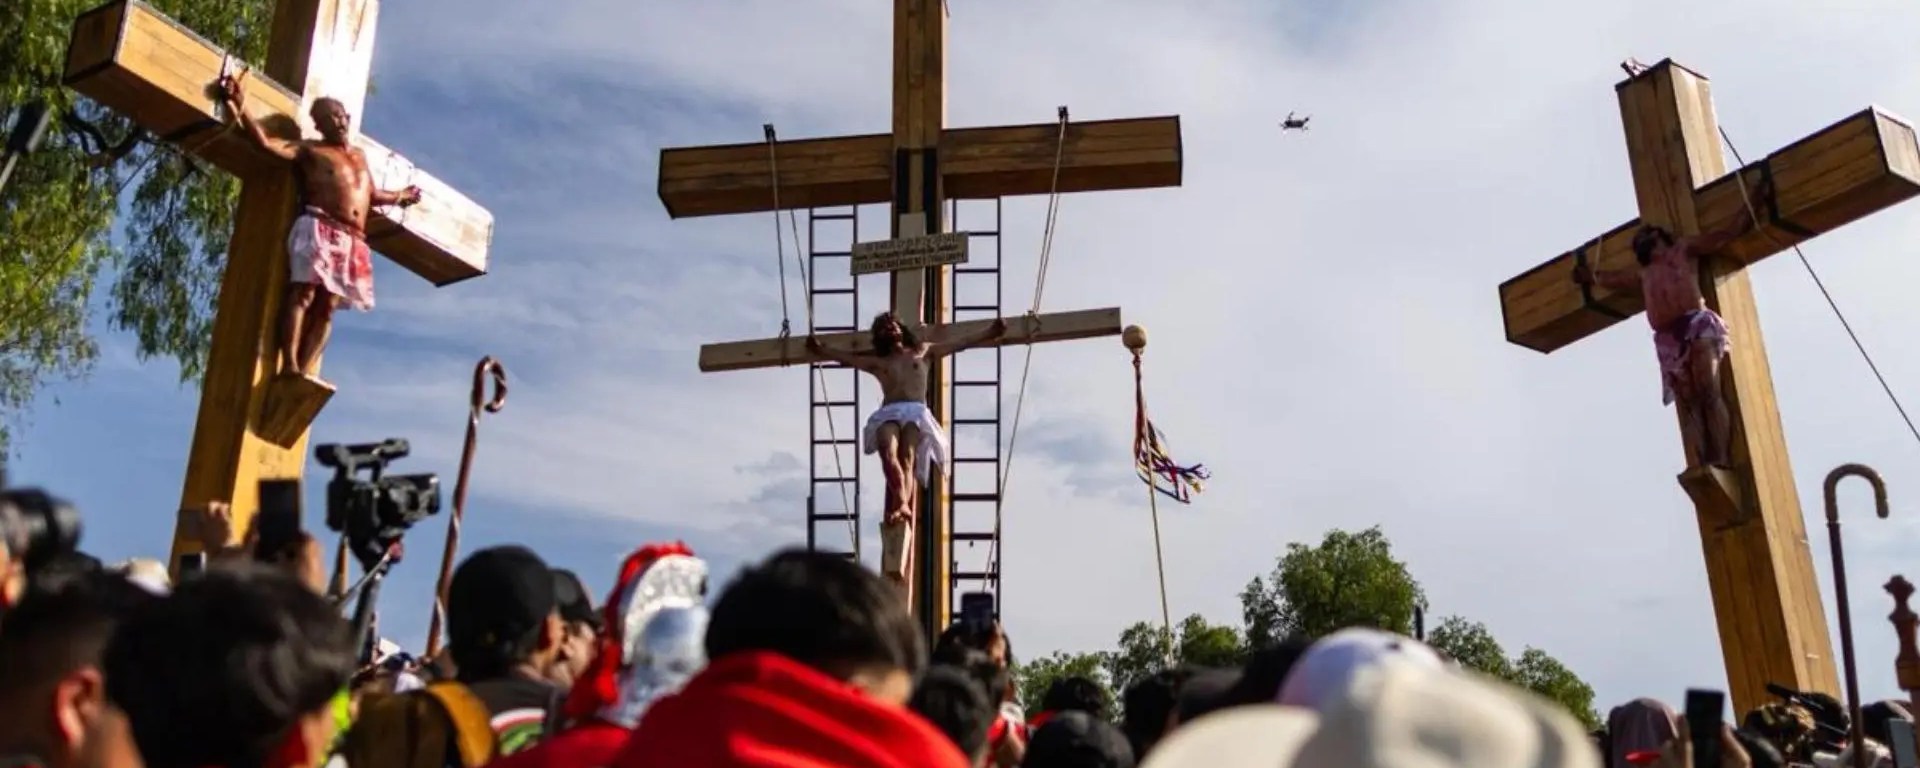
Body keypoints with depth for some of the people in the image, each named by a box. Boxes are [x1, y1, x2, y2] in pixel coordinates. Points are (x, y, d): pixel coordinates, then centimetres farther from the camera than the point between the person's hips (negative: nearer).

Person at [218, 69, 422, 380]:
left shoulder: (360, 156, 29)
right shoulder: (311, 150, 11)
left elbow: (371, 195, 41)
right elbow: (267, 143, -2)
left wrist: (401, 196, 53)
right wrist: (240, 109, -14)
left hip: (353, 241, 5)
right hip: (318, 229, -5)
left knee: (326, 305, -5)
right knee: (302, 293, -16)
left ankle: (305, 369, -12)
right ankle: (289, 365, -23)